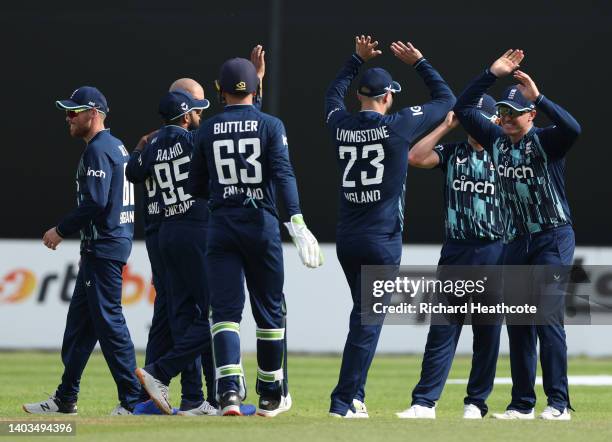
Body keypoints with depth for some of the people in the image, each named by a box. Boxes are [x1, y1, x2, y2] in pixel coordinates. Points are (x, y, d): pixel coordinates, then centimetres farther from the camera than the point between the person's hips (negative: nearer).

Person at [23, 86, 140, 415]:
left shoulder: (97, 150, -13)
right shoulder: (117, 147, 18)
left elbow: (94, 203, -22)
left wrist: (61, 230, -11)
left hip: (104, 247, -11)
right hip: (108, 245, 11)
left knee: (108, 321, -9)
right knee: (79, 320, 14)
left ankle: (133, 399, -9)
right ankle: (65, 400, 19)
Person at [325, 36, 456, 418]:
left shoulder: (341, 126, 4)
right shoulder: (398, 126, -8)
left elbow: (333, 95, 29)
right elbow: (446, 99, 5)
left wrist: (357, 60, 33)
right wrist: (419, 62, 15)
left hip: (347, 240, 5)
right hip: (382, 241, -5)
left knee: (363, 313, 18)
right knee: (368, 320, -3)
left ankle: (354, 396, 18)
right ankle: (344, 401, -5)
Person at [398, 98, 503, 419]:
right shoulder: (451, 153, 10)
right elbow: (415, 158, -7)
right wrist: (446, 126, -3)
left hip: (494, 253, -1)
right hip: (454, 254, 1)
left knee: (488, 333, 3)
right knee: (442, 329, -3)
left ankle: (476, 403, 11)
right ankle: (424, 403, -5)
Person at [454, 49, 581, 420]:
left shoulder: (546, 142, -9)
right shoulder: (497, 140, 8)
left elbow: (573, 128, -31)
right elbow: (464, 109, 9)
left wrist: (538, 97, -27)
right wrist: (492, 74, 1)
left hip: (553, 238, -7)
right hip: (516, 240, 7)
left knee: (547, 316, -14)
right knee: (517, 322, 6)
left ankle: (559, 403, -14)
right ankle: (523, 404, 11)